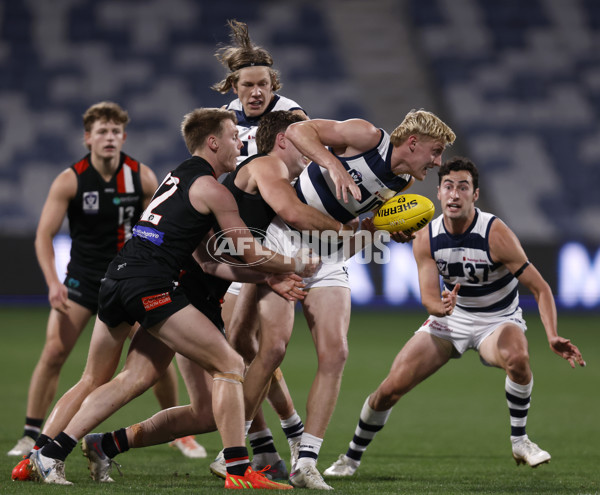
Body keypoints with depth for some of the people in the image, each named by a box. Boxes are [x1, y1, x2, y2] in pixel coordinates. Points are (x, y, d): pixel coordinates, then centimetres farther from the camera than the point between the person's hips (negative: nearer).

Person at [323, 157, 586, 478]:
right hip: (451, 317, 3)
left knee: (517, 357, -39)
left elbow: (540, 289, -22)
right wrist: (441, 306, -41)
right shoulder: (426, 239, -12)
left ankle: (519, 441, -17)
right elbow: (428, 298, -15)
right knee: (390, 389, -8)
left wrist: (552, 337, -37)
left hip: (498, 320, -3)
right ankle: (353, 456, 16)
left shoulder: (496, 234, -24)